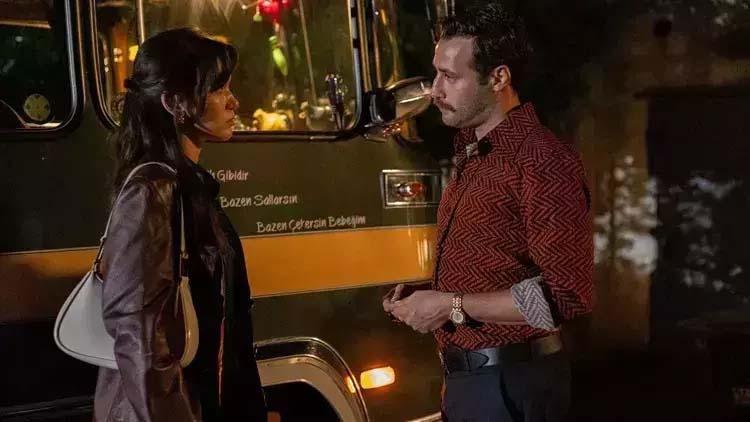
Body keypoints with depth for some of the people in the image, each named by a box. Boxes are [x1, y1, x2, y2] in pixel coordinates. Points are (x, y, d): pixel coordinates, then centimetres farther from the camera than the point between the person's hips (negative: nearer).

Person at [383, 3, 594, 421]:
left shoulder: (543, 160, -15)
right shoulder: (473, 156, 15)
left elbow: (566, 294, -21)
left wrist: (453, 306, -17)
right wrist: (426, 293, 6)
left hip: (511, 385, -9)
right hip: (464, 377, 9)